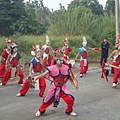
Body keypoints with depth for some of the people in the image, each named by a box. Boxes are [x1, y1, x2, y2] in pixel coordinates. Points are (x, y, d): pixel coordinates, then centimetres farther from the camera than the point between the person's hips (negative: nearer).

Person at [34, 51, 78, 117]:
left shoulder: (66, 68, -7)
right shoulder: (52, 68, -13)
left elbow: (70, 77, 2)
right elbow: (44, 74, -19)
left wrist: (74, 82, -10)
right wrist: (36, 77, -32)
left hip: (63, 87, 2)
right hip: (54, 87, -1)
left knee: (70, 99, -10)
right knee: (47, 100, 8)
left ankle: (69, 111, 19)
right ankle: (41, 111, 35)